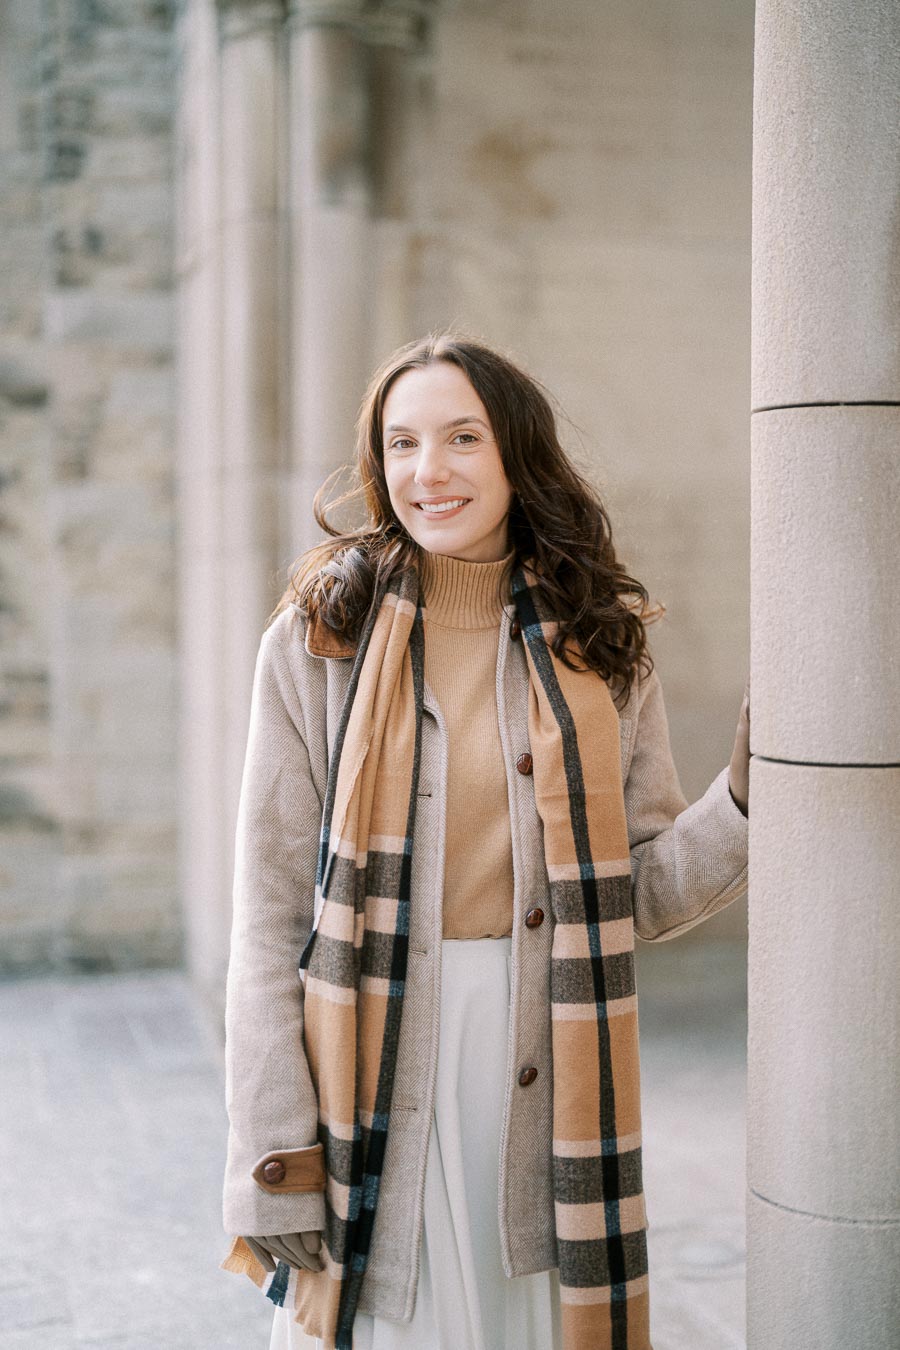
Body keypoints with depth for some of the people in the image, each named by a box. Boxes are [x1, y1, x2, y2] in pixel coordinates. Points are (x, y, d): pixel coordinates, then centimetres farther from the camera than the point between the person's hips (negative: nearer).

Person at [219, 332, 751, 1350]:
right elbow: (270, 914, -3)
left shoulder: (601, 648, 4)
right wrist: (273, 1156, -7)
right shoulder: (318, 638, -2)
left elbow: (645, 897, 5)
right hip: (373, 1076, -1)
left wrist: (751, 788, -11)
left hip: (546, 1081, 2)